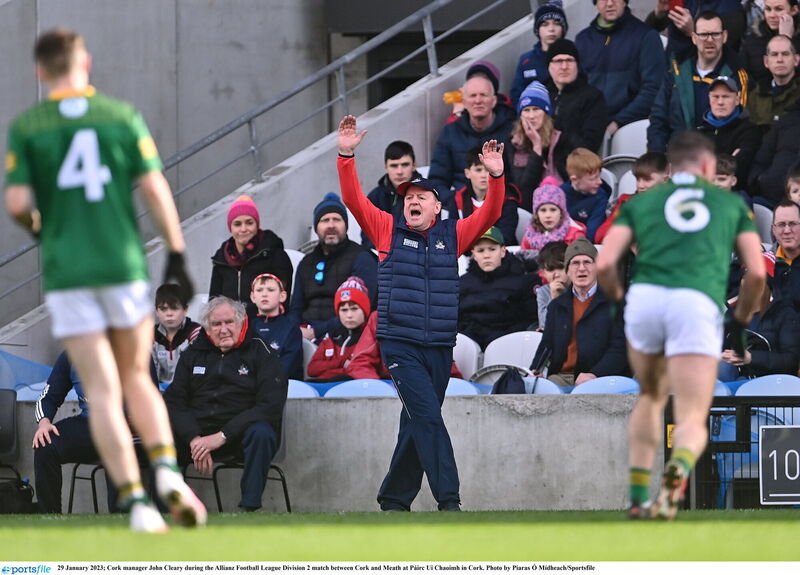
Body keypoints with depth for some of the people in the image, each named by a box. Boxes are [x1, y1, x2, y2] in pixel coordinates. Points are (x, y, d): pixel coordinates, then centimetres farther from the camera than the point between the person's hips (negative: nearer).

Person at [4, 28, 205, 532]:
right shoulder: (122, 116, 1)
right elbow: (155, 189, -3)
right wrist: (177, 256, 2)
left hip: (66, 273, -1)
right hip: (124, 265, 1)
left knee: (103, 392, 0)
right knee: (136, 379, 16)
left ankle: (135, 500, -10)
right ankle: (167, 470, -6)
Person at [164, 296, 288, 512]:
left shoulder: (260, 353, 2)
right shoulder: (193, 355, 13)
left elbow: (269, 406, -10)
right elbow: (174, 402, 5)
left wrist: (222, 436, -18)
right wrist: (194, 439, -16)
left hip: (240, 434, -3)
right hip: (196, 431, 3)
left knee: (261, 434, -36)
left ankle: (249, 509, -35)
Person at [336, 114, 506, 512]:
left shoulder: (453, 236, 10)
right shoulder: (389, 231, 6)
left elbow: (489, 214, 1)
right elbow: (353, 199, -1)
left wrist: (496, 176, -14)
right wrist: (346, 156, -12)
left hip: (440, 348, 3)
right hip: (399, 345, -3)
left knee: (416, 426, 9)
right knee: (427, 417, -15)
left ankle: (394, 499, 21)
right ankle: (448, 500, -19)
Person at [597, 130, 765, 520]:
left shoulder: (640, 203, 22)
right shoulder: (731, 204, 23)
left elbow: (604, 265, 9)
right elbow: (756, 273, 14)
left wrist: (618, 299, 29)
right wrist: (741, 322, 29)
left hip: (645, 297, 2)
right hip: (698, 304, -2)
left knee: (650, 398, 28)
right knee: (693, 422, -1)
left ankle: (638, 497, 20)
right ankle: (678, 471, -36)